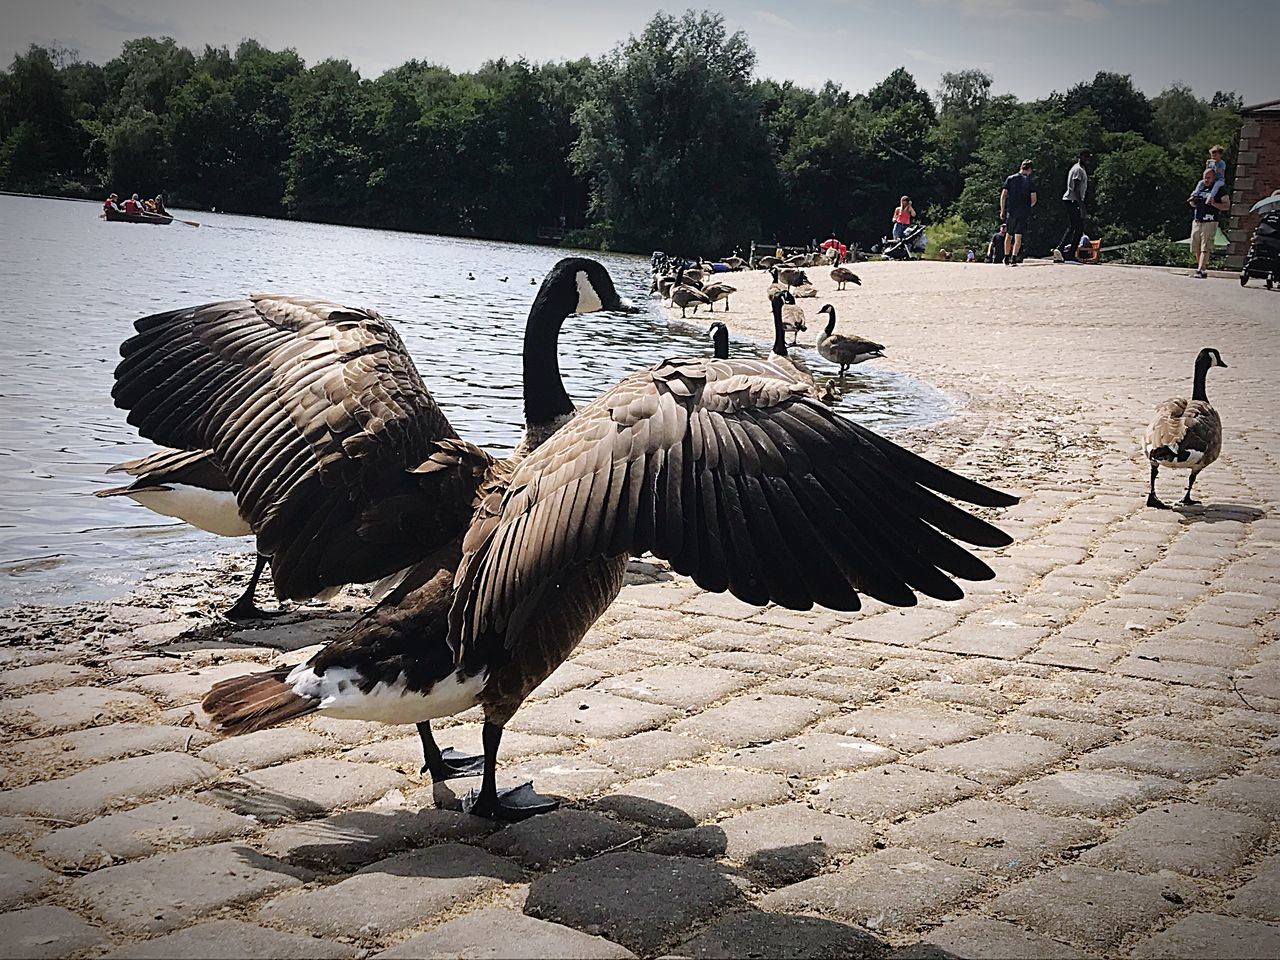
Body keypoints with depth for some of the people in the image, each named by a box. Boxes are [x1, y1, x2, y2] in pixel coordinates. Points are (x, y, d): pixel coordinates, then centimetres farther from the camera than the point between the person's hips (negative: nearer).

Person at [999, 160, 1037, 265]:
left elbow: (1003, 196, 1)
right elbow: (1033, 200, -3)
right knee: (1018, 236, 0)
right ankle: (1014, 259, -10)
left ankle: (1006, 259, 17)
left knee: (1009, 235, 14)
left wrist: (1002, 211, 6)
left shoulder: (1010, 178, 4)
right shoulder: (1030, 181, 0)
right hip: (1024, 213, -1)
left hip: (1011, 212, 1)